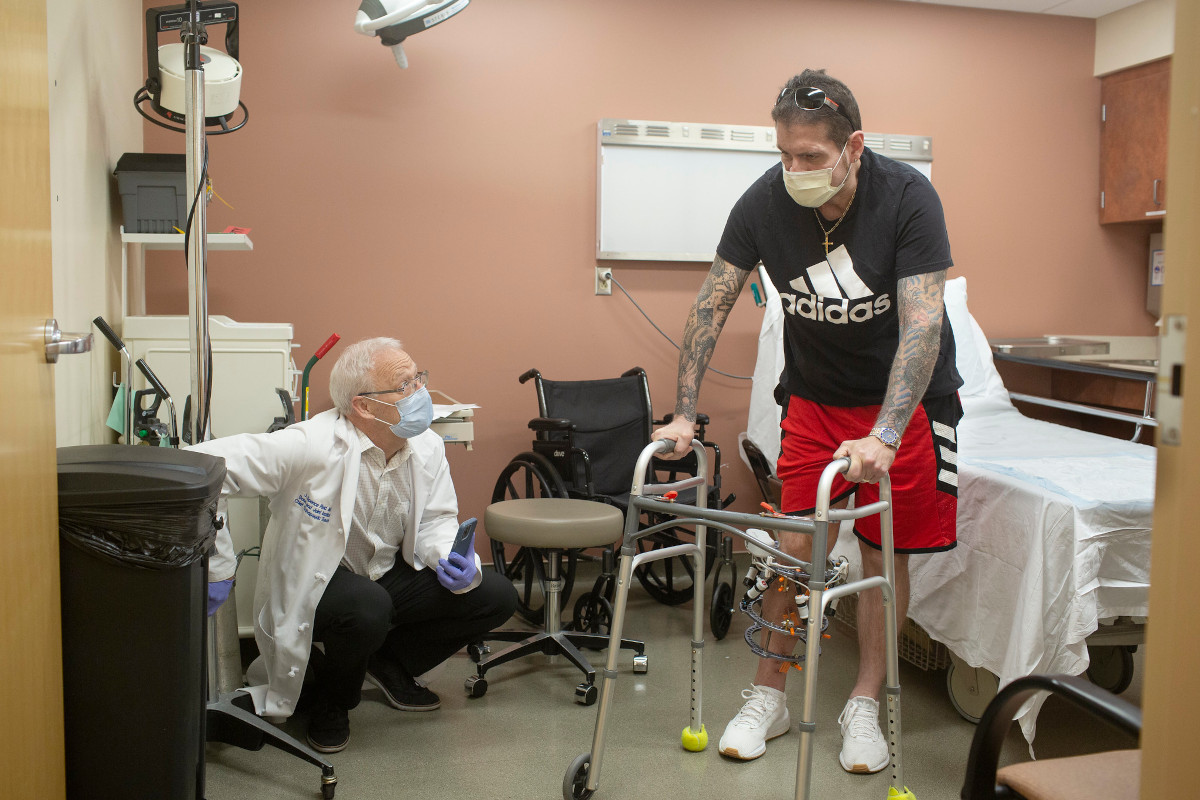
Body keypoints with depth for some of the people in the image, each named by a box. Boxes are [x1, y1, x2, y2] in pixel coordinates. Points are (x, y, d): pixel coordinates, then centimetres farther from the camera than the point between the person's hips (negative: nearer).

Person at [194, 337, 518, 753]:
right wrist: (216, 567, -30)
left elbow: (435, 521, 4)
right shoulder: (311, 446, -29)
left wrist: (450, 558, -20)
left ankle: (389, 663, 13)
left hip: (390, 577, 6)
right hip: (316, 584, -6)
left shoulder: (428, 447, -8)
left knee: (497, 596, -10)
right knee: (368, 608, -39)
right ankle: (331, 700, -3)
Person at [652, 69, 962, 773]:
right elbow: (713, 305, -9)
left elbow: (923, 323, -28)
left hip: (906, 398, -2)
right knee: (795, 544, 1)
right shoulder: (766, 201, -15)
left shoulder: (908, 198, -23)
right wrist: (684, 414, -13)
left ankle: (865, 706, 19)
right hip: (815, 395, 2)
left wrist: (885, 435, -38)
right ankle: (769, 695, 16)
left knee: (885, 552, 3)